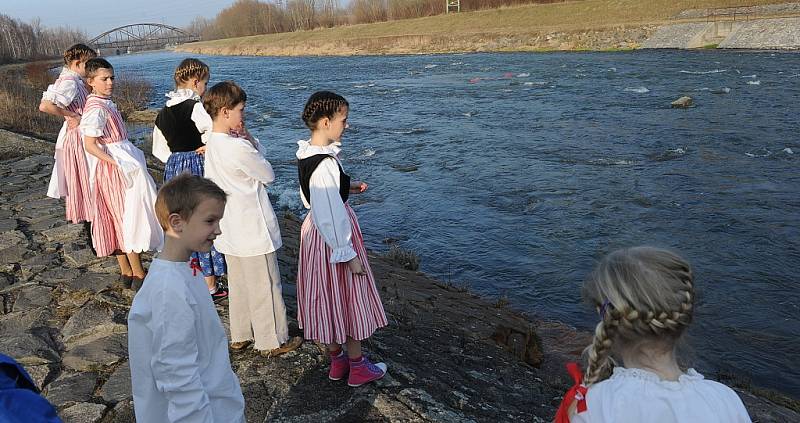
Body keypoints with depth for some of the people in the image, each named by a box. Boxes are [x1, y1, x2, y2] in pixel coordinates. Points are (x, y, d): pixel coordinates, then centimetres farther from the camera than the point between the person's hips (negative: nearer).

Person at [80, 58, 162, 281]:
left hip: (122, 161, 9)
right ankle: (138, 273, 4)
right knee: (131, 214, -4)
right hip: (113, 166, -9)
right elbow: (90, 145, -21)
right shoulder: (96, 108, -17)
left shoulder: (106, 103, 11)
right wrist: (117, 163, -22)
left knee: (119, 216, 14)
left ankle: (126, 270, 24)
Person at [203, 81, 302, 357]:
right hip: (253, 230, -9)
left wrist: (248, 140, -6)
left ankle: (240, 336, 34)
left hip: (230, 229, 9)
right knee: (265, 287, 6)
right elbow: (268, 175, -11)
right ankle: (272, 341, 20)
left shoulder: (212, 144, 4)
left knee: (238, 284, 20)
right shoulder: (238, 147, -24)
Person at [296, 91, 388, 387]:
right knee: (350, 299, 8)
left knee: (328, 298, 19)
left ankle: (337, 361, 36)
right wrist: (349, 255, -19)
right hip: (334, 237, -9)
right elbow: (332, 215, -27)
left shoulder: (306, 155, 1)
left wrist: (347, 187, 9)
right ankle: (358, 367, 25)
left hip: (314, 230, 9)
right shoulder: (325, 163, -28)